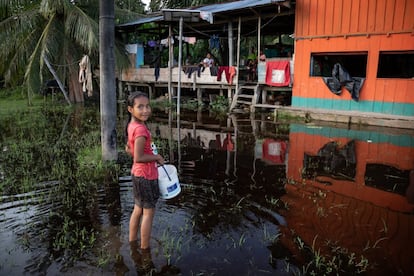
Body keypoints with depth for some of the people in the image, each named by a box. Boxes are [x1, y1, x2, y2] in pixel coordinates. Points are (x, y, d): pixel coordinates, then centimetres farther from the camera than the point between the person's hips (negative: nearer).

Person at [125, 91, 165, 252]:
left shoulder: (131, 126, 2)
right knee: (149, 212, 8)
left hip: (137, 174, 9)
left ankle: (132, 241, 39)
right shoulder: (141, 129, -25)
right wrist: (157, 157, -13)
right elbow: (139, 157, -28)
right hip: (147, 176, -9)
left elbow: (128, 149, 14)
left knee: (138, 209, 23)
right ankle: (145, 247, 22)